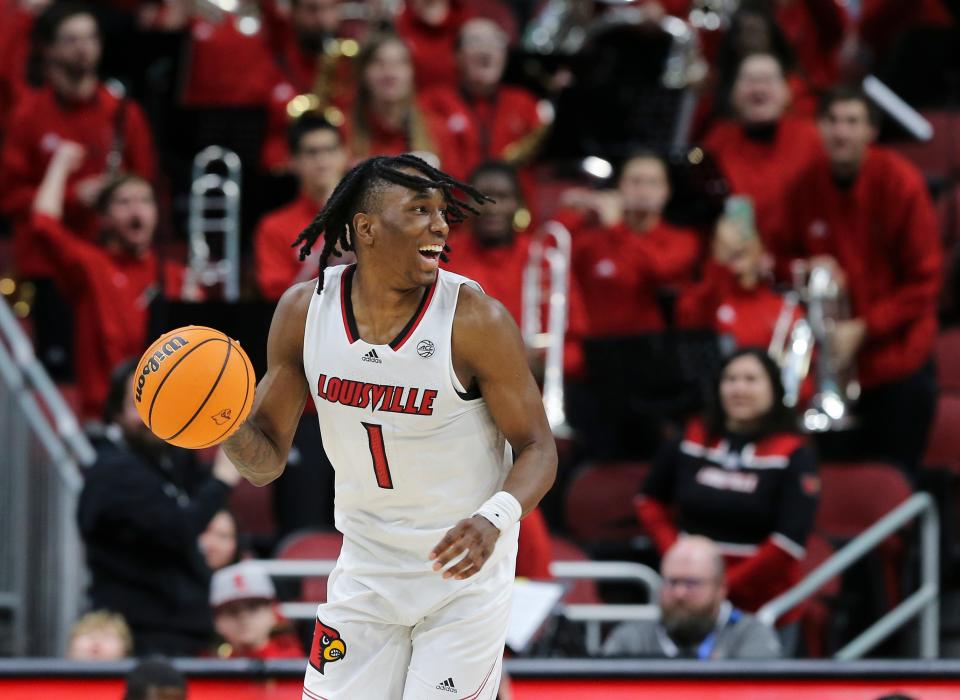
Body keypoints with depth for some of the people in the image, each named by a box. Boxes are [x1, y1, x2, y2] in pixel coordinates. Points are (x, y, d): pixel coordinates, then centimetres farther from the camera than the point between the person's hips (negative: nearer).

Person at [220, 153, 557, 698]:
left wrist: (495, 518, -33)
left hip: (465, 571, -3)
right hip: (368, 567, 3)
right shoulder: (305, 309, -7)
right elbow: (268, 460, 1)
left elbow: (537, 448, -12)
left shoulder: (475, 319, -19)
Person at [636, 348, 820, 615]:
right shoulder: (692, 441, 4)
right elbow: (650, 501, 17)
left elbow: (790, 542, -15)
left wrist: (726, 585, -18)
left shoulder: (793, 456, -7)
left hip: (761, 602, -3)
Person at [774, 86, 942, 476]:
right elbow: (786, 255, 14)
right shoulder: (806, 185, -3)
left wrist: (863, 329, -16)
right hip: (835, 362, 3)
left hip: (898, 363, -3)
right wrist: (805, 271, -11)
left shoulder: (899, 183, -12)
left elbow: (925, 279, -9)